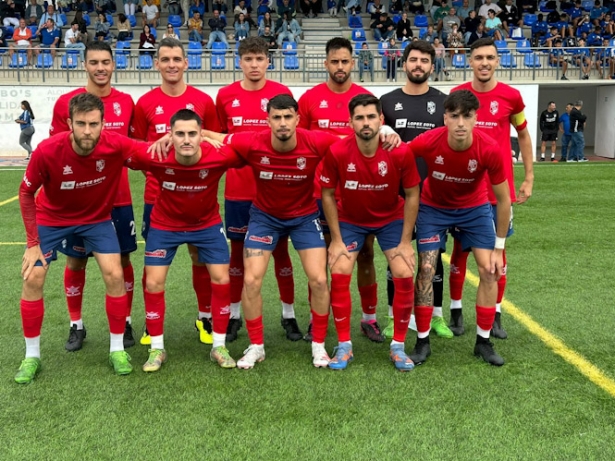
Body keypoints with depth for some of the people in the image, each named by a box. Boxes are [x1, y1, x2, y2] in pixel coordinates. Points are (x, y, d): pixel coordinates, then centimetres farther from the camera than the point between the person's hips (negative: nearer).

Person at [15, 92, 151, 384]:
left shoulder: (115, 145, -30)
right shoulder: (47, 151, -31)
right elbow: (26, 193, -15)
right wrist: (32, 242, -13)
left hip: (96, 218, 1)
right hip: (51, 218, 0)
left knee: (114, 275, -11)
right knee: (33, 278, -5)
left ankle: (117, 349, 8)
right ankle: (32, 356, 13)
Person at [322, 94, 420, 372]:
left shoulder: (400, 152, -25)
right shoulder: (337, 152, -25)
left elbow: (412, 195, -11)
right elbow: (328, 195, -11)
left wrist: (406, 242, -11)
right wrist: (336, 240, -10)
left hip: (391, 219, 0)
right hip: (350, 220, 0)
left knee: (404, 276, -11)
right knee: (339, 275, -12)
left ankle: (398, 346, 6)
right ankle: (344, 345, 4)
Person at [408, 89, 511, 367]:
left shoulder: (490, 149, -29)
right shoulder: (428, 142, -31)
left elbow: (503, 199, -15)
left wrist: (499, 248, -11)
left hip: (475, 208, 1)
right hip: (433, 208, -1)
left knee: (489, 271, -5)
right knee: (426, 270, -7)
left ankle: (483, 342, 10)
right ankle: (422, 342, 7)